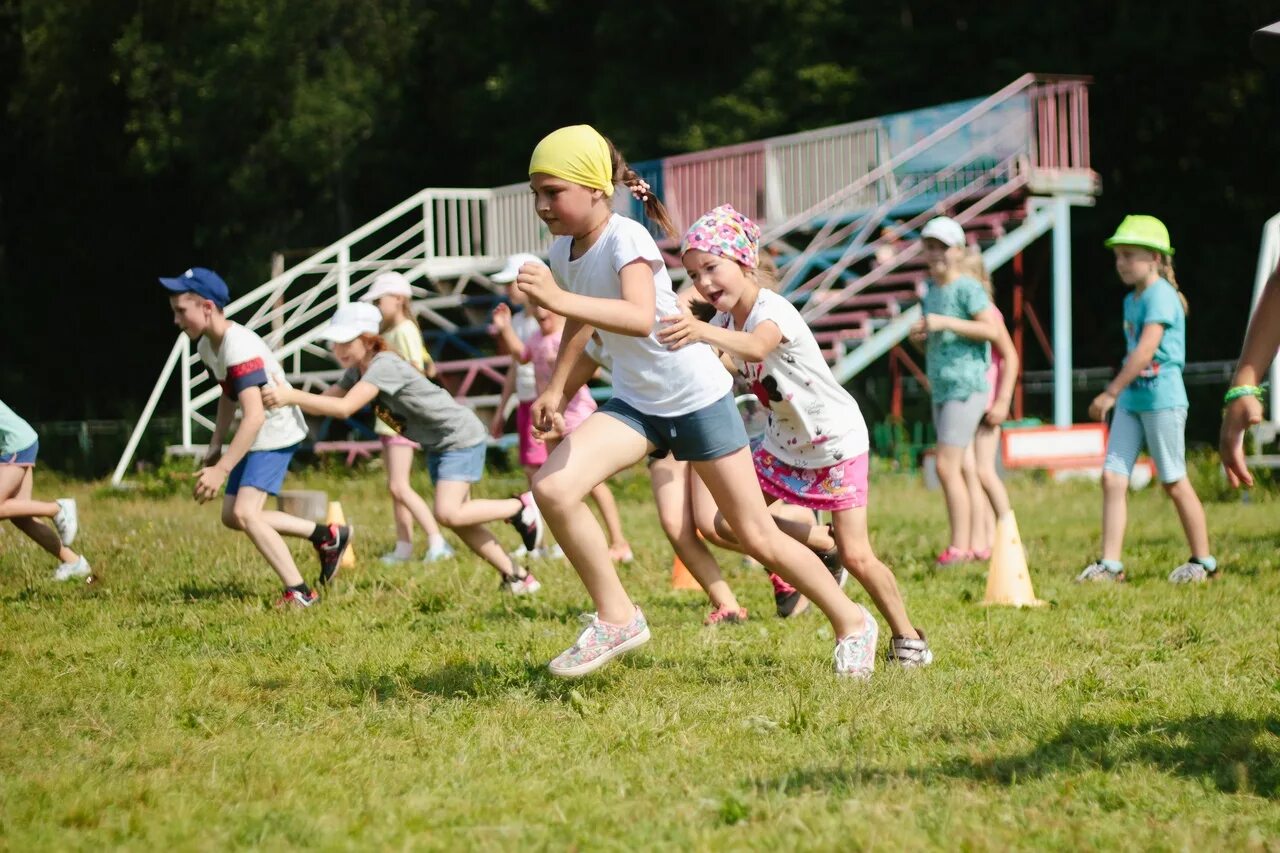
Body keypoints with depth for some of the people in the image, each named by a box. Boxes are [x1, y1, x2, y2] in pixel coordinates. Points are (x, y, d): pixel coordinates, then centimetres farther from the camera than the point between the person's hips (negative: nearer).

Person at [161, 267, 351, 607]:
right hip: (255, 436, 10)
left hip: (277, 431, -10)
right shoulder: (206, 346, 2)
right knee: (232, 516, 11)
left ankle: (299, 592, -16)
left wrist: (221, 469, -39)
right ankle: (326, 535, 19)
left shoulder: (239, 347, -29)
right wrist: (216, 445, 15)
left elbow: (255, 416, -36)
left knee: (244, 512, -21)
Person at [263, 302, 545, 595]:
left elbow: (344, 408, -37)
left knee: (449, 514, -21)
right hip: (436, 445, 10)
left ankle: (520, 507, -1)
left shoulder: (384, 366, -28)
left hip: (461, 437, -10)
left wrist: (292, 396, -39)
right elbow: (324, 402, -4)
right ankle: (517, 576, 16)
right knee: (458, 518, 8)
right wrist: (288, 397, -21)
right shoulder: (358, 371, 1)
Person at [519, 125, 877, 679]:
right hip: (635, 402, 6)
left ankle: (851, 623, 24)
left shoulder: (625, 239, -24)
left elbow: (640, 318, -42)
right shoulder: (562, 252, -2)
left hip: (698, 398, -6)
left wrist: (559, 299, -51)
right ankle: (617, 619, -5)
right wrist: (557, 390, 18)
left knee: (758, 538, 1)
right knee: (552, 486, -19)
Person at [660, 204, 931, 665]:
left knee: (856, 556, -10)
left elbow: (757, 347, -49)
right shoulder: (725, 319, -2)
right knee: (728, 524, -3)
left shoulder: (772, 310, -29)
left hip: (837, 440, -7)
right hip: (782, 444, 7)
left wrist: (702, 331, -67)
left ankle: (907, 637, 10)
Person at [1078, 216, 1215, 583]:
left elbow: (1145, 350, -21)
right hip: (1131, 401, 8)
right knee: (1112, 477, -1)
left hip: (1161, 399, -8)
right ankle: (1110, 563, -1)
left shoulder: (1161, 295, -13)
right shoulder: (1131, 300, 14)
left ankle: (1204, 561, 13)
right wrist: (1117, 394, 13)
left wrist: (1110, 393, -22)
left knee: (1174, 482, 0)